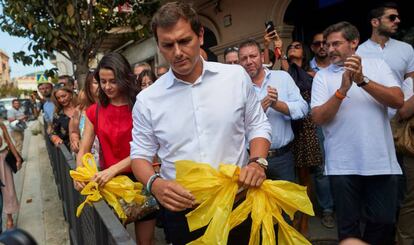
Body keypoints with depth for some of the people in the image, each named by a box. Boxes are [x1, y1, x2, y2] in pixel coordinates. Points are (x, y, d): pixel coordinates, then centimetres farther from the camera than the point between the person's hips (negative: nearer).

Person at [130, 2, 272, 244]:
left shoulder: (237, 76, -3)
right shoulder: (147, 99, -4)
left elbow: (258, 126, 7)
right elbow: (140, 154, 3)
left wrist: (257, 162, -11)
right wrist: (155, 184, -16)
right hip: (181, 211, 0)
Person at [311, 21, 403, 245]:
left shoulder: (377, 65, 5)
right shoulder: (322, 76, 2)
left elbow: (398, 100, -8)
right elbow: (318, 118, -8)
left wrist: (363, 80, -18)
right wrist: (342, 90, -20)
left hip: (381, 162, 1)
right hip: (342, 165, -1)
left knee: (383, 222, 12)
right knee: (348, 224, 12)